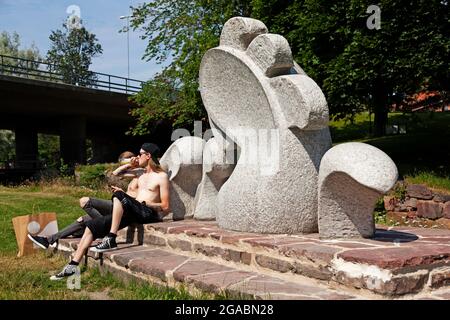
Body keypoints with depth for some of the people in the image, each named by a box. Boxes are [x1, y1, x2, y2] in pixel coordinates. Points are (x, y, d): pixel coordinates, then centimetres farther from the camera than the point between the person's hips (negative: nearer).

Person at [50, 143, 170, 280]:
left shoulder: (162, 176, 0)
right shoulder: (142, 176, 25)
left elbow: (165, 207, -6)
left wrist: (145, 203, -14)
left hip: (147, 213, -8)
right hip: (132, 213, 8)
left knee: (118, 195, -31)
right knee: (92, 225, -4)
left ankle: (111, 239, -29)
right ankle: (73, 266, -3)